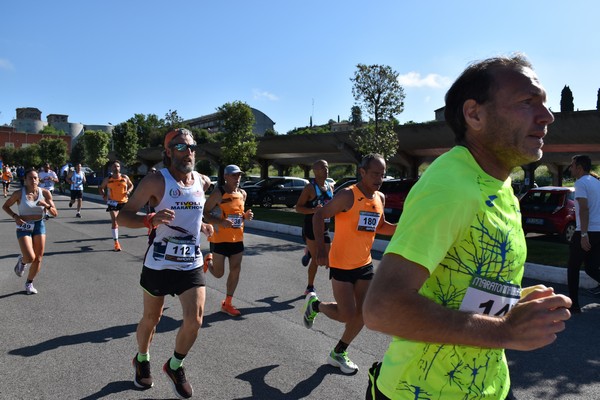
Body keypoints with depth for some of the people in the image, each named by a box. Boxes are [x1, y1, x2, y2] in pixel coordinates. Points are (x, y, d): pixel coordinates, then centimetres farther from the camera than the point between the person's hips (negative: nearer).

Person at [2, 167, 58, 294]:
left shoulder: (45, 193, -5)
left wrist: (47, 205, -22)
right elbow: (5, 206, 5)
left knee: (38, 259, 5)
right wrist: (15, 216, -12)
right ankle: (22, 261, 22)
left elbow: (55, 213, -3)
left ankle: (29, 283, 27)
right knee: (30, 258, -17)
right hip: (24, 227, -3)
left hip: (39, 226, 3)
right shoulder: (19, 193, -9)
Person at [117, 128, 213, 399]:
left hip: (192, 263, 3)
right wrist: (151, 220, -32)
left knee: (194, 320, -8)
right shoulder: (155, 181, -12)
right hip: (158, 263, -3)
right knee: (151, 319, 15)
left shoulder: (203, 182, 3)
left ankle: (175, 366, 22)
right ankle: (142, 360, 47)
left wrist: (202, 226, 8)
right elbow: (123, 216, -14)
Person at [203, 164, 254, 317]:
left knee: (236, 270, 6)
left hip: (237, 239, 6)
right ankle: (208, 260, 39)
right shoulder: (218, 193, -13)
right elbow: (205, 213, -13)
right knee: (218, 273, 3)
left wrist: (246, 216, -2)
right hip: (220, 239, -6)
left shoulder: (242, 194, 7)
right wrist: (221, 222, -28)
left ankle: (227, 304, 20)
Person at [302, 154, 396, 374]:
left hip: (365, 264, 7)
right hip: (341, 265, -7)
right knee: (347, 315, -4)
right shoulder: (348, 195, -18)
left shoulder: (380, 198, 4)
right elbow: (319, 215, -13)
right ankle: (315, 304, 26)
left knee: (361, 314, 8)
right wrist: (321, 248, -22)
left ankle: (338, 353, 28)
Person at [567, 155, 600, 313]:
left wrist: (584, 234, -23)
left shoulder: (581, 183, -10)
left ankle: (574, 305, 10)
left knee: (573, 268, 6)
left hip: (587, 233, -8)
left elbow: (584, 209, -20)